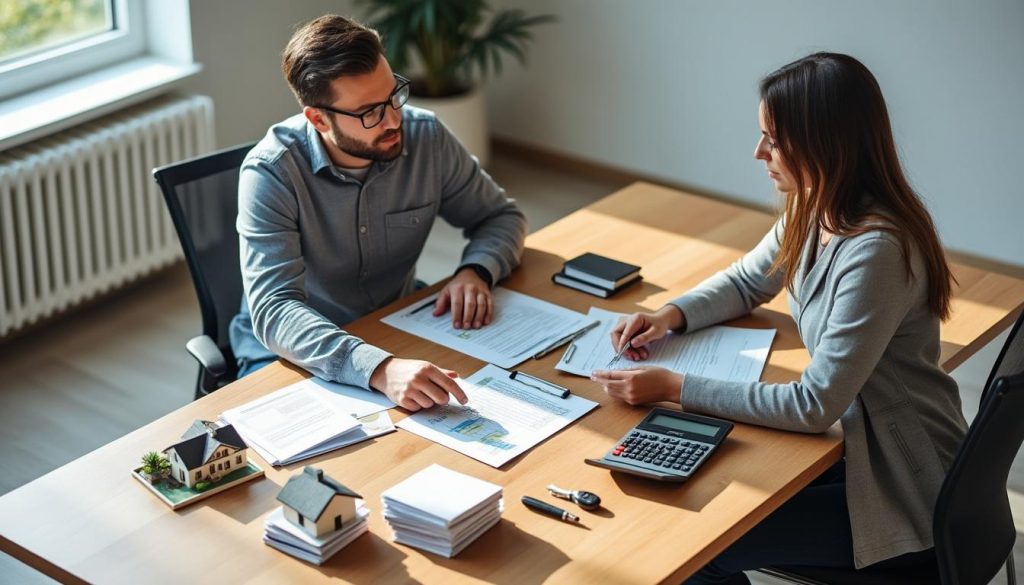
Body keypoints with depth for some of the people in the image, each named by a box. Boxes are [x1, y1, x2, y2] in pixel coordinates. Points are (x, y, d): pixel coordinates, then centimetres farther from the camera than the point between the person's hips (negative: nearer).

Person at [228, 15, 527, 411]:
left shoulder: (426, 138, -10)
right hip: (293, 351, -4)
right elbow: (274, 310, -33)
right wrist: (380, 369, -49)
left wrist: (476, 272, -18)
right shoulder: (271, 173, -23)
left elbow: (500, 216, 5)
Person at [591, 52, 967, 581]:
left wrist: (674, 388, -23)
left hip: (902, 493, -8)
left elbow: (815, 406, -26)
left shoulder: (876, 250, -29)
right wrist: (672, 315, -3)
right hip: (857, 441, 8)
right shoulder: (815, 209, -2)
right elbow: (747, 281, 16)